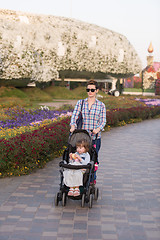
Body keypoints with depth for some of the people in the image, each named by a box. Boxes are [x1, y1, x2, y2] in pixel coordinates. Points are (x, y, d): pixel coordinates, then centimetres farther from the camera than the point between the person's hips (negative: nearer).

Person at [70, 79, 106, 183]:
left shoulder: (101, 105, 6)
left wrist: (97, 129, -18)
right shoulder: (80, 103, 8)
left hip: (95, 137, -1)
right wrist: (73, 126, -21)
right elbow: (74, 116, -1)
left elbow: (103, 121, 2)